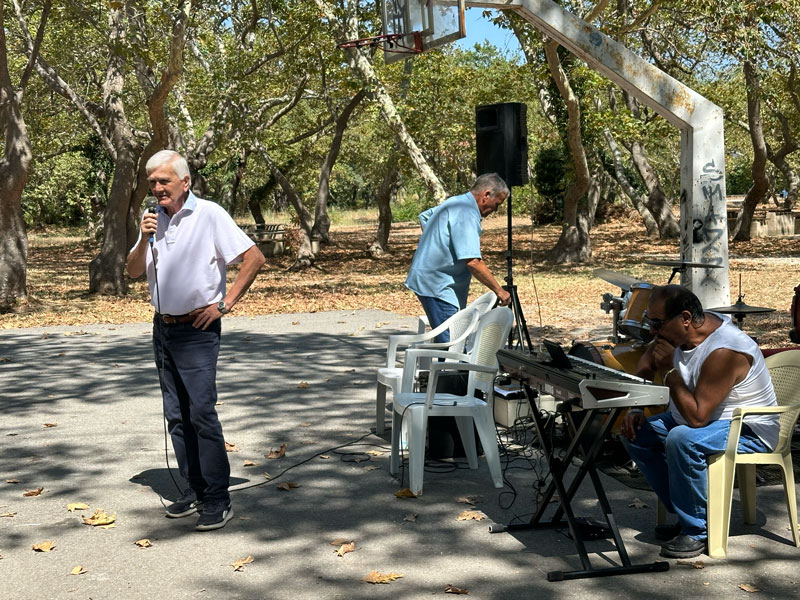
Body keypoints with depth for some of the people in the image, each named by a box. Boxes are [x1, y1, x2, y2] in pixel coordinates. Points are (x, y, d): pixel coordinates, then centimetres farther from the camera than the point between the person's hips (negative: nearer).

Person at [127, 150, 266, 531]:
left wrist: (225, 303, -12)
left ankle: (218, 500, -3)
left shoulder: (209, 215, -11)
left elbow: (254, 259, -12)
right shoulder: (154, 220, 9)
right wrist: (144, 239, -8)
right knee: (176, 415, 10)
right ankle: (195, 490, 20)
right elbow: (134, 272, 10)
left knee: (201, 414, -10)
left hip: (197, 331, -7)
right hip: (163, 328, 7)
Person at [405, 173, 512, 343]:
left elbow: (424, 216, 32)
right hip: (437, 286, -11)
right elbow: (472, 261, -26)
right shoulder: (467, 214, -19)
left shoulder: (454, 202, 14)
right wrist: (499, 290, -18)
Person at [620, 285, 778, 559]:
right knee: (635, 434, -4)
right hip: (700, 415, 9)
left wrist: (669, 371, -30)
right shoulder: (682, 330, -8)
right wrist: (635, 409, -4)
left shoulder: (724, 351, -33)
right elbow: (647, 364, 9)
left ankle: (697, 531, -16)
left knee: (682, 439, -35)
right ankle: (686, 515, 5)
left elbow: (697, 417, -34)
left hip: (748, 431, -9)